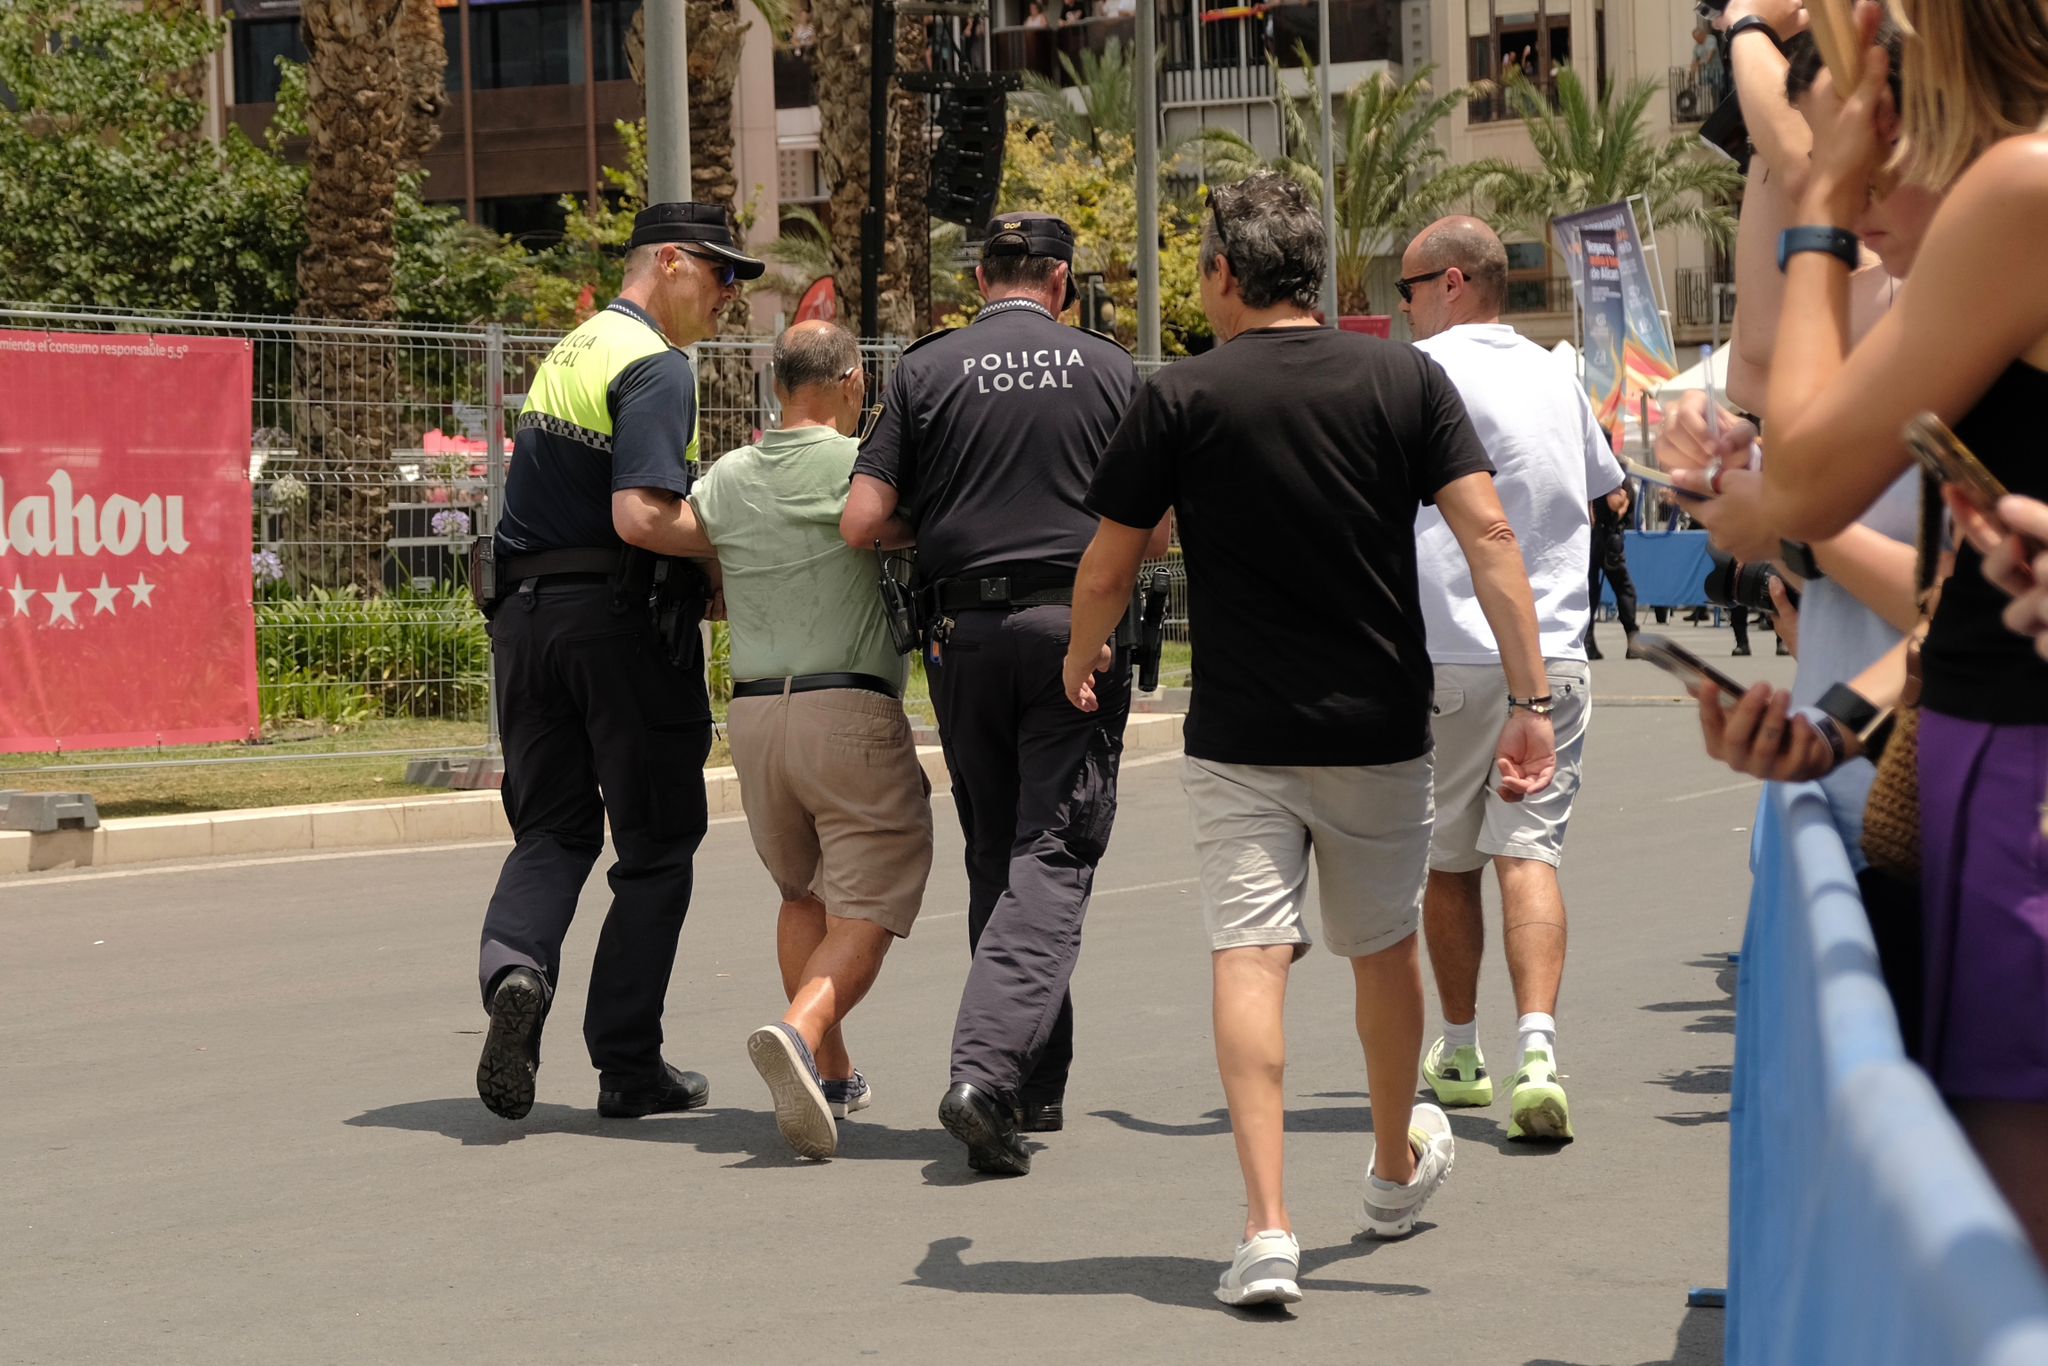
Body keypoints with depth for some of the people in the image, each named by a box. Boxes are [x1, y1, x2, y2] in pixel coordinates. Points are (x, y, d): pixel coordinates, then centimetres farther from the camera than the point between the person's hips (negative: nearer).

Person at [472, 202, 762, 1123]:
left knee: (552, 828, 12)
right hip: (621, 619, -7)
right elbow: (641, 517, -24)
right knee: (655, 842, 5)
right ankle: (628, 1065, 8)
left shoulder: (566, 354, 17)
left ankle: (515, 966, -17)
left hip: (526, 617, 7)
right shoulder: (655, 367, -12)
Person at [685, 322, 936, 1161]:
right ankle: (799, 1033, -30)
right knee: (864, 915, -5)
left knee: (803, 893, 24)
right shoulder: (866, 467, -6)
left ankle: (833, 1075, 22)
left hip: (753, 713, 5)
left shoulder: (723, 480, 9)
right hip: (852, 713, -5)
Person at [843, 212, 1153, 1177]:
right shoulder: (1105, 368, 3)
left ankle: (1037, 1083, 20)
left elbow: (860, 524, -2)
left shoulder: (926, 371, 3)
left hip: (965, 633, 2)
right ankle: (988, 1064, -22)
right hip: (1078, 625, -2)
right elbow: (1157, 526, 5)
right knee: (1054, 857, -4)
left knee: (996, 855, 14)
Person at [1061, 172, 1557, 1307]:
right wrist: (1530, 698, -9)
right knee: (1385, 948, 20)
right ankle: (1398, 1170, 41)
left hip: (1238, 736, -2)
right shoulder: (1404, 380, 0)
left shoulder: (1180, 398, -5)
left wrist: (1081, 664, 21)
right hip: (1380, 731, 2)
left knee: (1249, 957, -5)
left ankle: (1268, 1226, -18)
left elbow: (1106, 573, 0)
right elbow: (1488, 534, -9)